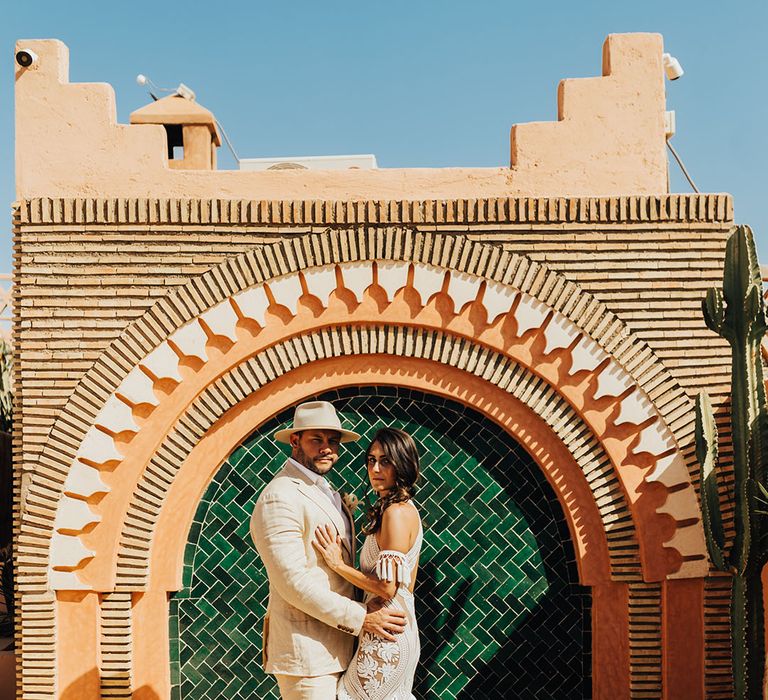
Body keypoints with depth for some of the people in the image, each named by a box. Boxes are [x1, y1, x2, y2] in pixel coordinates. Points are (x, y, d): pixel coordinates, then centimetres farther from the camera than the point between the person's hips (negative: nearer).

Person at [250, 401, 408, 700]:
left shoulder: (324, 492, 16)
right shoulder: (280, 498, -15)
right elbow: (294, 582, -21)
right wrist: (361, 618, -19)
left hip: (336, 647, 9)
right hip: (306, 652, -9)